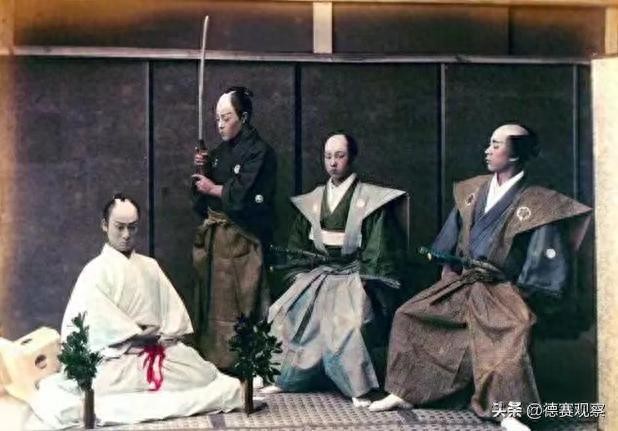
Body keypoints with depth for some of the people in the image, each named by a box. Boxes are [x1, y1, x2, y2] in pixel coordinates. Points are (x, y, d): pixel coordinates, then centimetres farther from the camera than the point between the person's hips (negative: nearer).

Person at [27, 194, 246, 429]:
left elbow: (174, 307, 10)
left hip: (159, 348, 6)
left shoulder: (150, 266, 15)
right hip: (117, 357, -6)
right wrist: (137, 335, -15)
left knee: (207, 373, -14)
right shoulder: (96, 270, -1)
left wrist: (164, 334, -8)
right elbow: (96, 319, -12)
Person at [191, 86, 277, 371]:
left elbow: (244, 195, -19)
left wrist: (213, 188, -6)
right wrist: (203, 169, 0)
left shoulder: (259, 152, -9)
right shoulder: (220, 152, 13)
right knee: (211, 299, 8)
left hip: (240, 240, -7)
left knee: (238, 303, -4)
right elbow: (202, 192, 17)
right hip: (212, 235, 7)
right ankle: (211, 356, 16)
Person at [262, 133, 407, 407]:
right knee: (287, 314, -14)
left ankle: (357, 388, -20)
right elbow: (299, 242, 16)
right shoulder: (313, 200, 11)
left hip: (354, 277, -5)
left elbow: (378, 250, -7)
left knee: (349, 320, -32)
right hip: (319, 274, 5)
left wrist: (364, 283, -13)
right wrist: (300, 276, 5)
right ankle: (287, 378, 0)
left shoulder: (370, 199, -3)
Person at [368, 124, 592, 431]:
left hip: (503, 290, -6)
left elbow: (546, 262, -9)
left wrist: (515, 287, -11)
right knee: (408, 315, -2)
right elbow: (453, 235, 17)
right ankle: (404, 393, 8)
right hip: (460, 282, 6)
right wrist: (448, 271, 11)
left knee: (511, 334, -34)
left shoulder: (536, 204, -10)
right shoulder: (474, 190, 7)